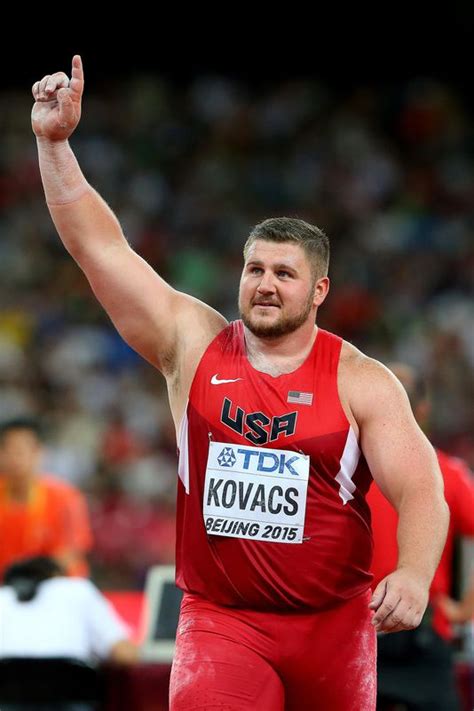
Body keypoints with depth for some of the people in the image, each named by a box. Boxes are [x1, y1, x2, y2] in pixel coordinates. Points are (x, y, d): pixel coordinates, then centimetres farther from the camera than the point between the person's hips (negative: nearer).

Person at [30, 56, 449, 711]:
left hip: (334, 625, 1)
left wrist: (415, 573, -29)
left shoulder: (362, 382, -2)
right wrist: (55, 142, -9)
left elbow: (421, 491, -9)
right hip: (219, 620, 0)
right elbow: (102, 248, -1)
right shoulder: (192, 344, 2)